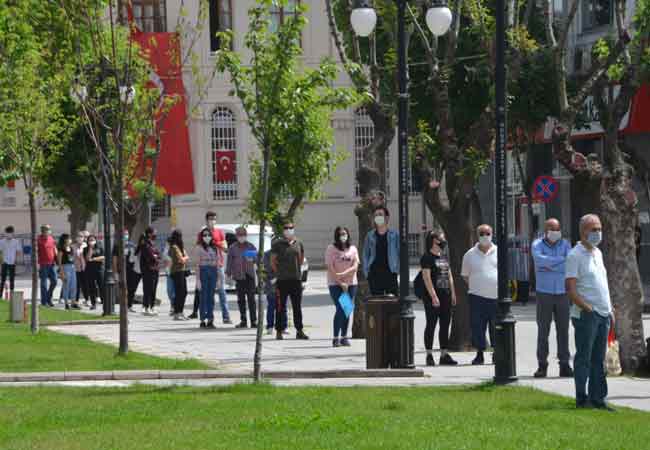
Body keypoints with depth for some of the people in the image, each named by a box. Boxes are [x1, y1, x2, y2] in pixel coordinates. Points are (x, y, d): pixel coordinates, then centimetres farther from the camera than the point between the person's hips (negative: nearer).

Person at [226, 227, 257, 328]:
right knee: (241, 299, 3)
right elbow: (229, 262, 7)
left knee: (251, 299, -5)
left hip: (249, 275, -1)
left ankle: (253, 321, -5)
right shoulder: (233, 248, 7)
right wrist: (228, 274, 2)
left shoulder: (251, 246, 8)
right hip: (238, 276, 1)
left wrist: (252, 259, -16)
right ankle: (243, 321, 10)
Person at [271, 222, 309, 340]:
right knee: (281, 307, -1)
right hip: (282, 280, -3)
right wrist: (279, 272, 0)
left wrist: (297, 270, 13)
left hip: (296, 279, 3)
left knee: (297, 307, 6)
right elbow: (273, 261, 3)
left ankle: (299, 331, 11)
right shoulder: (277, 244, -1)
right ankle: (279, 331, 3)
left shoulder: (298, 244, 9)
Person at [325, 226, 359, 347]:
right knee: (340, 309, -13)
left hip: (351, 283, 4)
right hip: (335, 284, -4)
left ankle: (344, 337, 11)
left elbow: (355, 267, -1)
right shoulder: (331, 248, -2)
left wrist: (343, 274, -16)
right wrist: (340, 283, -12)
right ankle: (336, 338, -10)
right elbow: (330, 268, -7)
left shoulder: (353, 249, 8)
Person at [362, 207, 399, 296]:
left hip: (390, 272, -2)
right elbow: (365, 254, 12)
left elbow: (400, 253, 7)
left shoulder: (394, 235, 6)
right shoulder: (370, 235, 11)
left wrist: (397, 268, -5)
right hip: (374, 273, 2)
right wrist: (366, 271, 2)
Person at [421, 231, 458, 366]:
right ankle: (429, 355, 0)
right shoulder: (427, 257, -8)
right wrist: (434, 296, -20)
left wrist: (453, 294, 14)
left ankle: (444, 355, 10)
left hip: (445, 295, 8)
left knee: (445, 325, 7)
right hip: (432, 296, -8)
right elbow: (426, 277, -14)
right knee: (431, 325, -3)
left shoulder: (444, 257, 17)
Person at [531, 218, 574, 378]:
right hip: (544, 293, -2)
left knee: (563, 330, 1)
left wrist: (550, 267, -14)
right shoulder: (537, 244, 2)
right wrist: (562, 259, -16)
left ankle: (564, 365, 4)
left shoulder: (565, 245, 6)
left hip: (562, 293, 2)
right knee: (543, 330, -3)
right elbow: (539, 259, -20)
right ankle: (542, 365, 1)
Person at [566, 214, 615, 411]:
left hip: (603, 314, 8)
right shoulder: (575, 255, -9)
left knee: (599, 359, 9)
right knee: (584, 358, -2)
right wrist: (587, 308, -18)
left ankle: (597, 398, 13)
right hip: (586, 315, -8)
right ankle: (581, 398, 2)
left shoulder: (597, 253, 17)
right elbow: (571, 289, -14)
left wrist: (610, 310, 17)